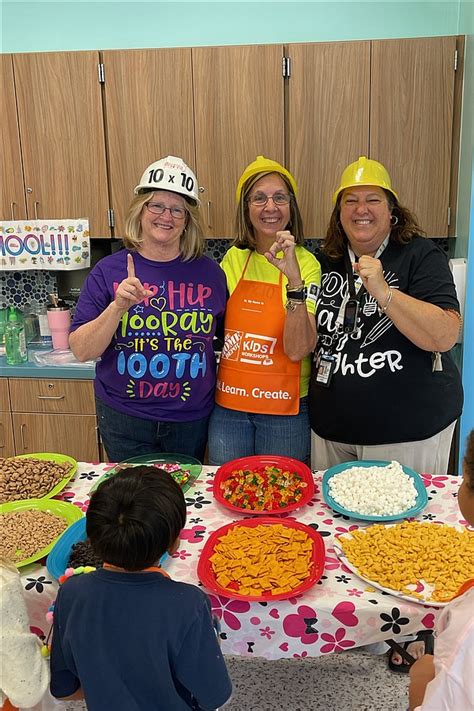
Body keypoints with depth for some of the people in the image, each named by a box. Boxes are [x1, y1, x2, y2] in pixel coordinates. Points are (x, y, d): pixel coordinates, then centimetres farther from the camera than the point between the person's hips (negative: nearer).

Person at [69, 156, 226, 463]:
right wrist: (118, 306, -23)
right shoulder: (109, 271, -6)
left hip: (192, 418, 2)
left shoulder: (208, 272, -3)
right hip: (124, 419, -1)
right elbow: (82, 351, -10)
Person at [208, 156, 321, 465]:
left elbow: (297, 350, -21)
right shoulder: (234, 258, 1)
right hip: (228, 405, 4)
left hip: (285, 408, -3)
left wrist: (294, 278, -29)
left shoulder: (307, 263, -10)